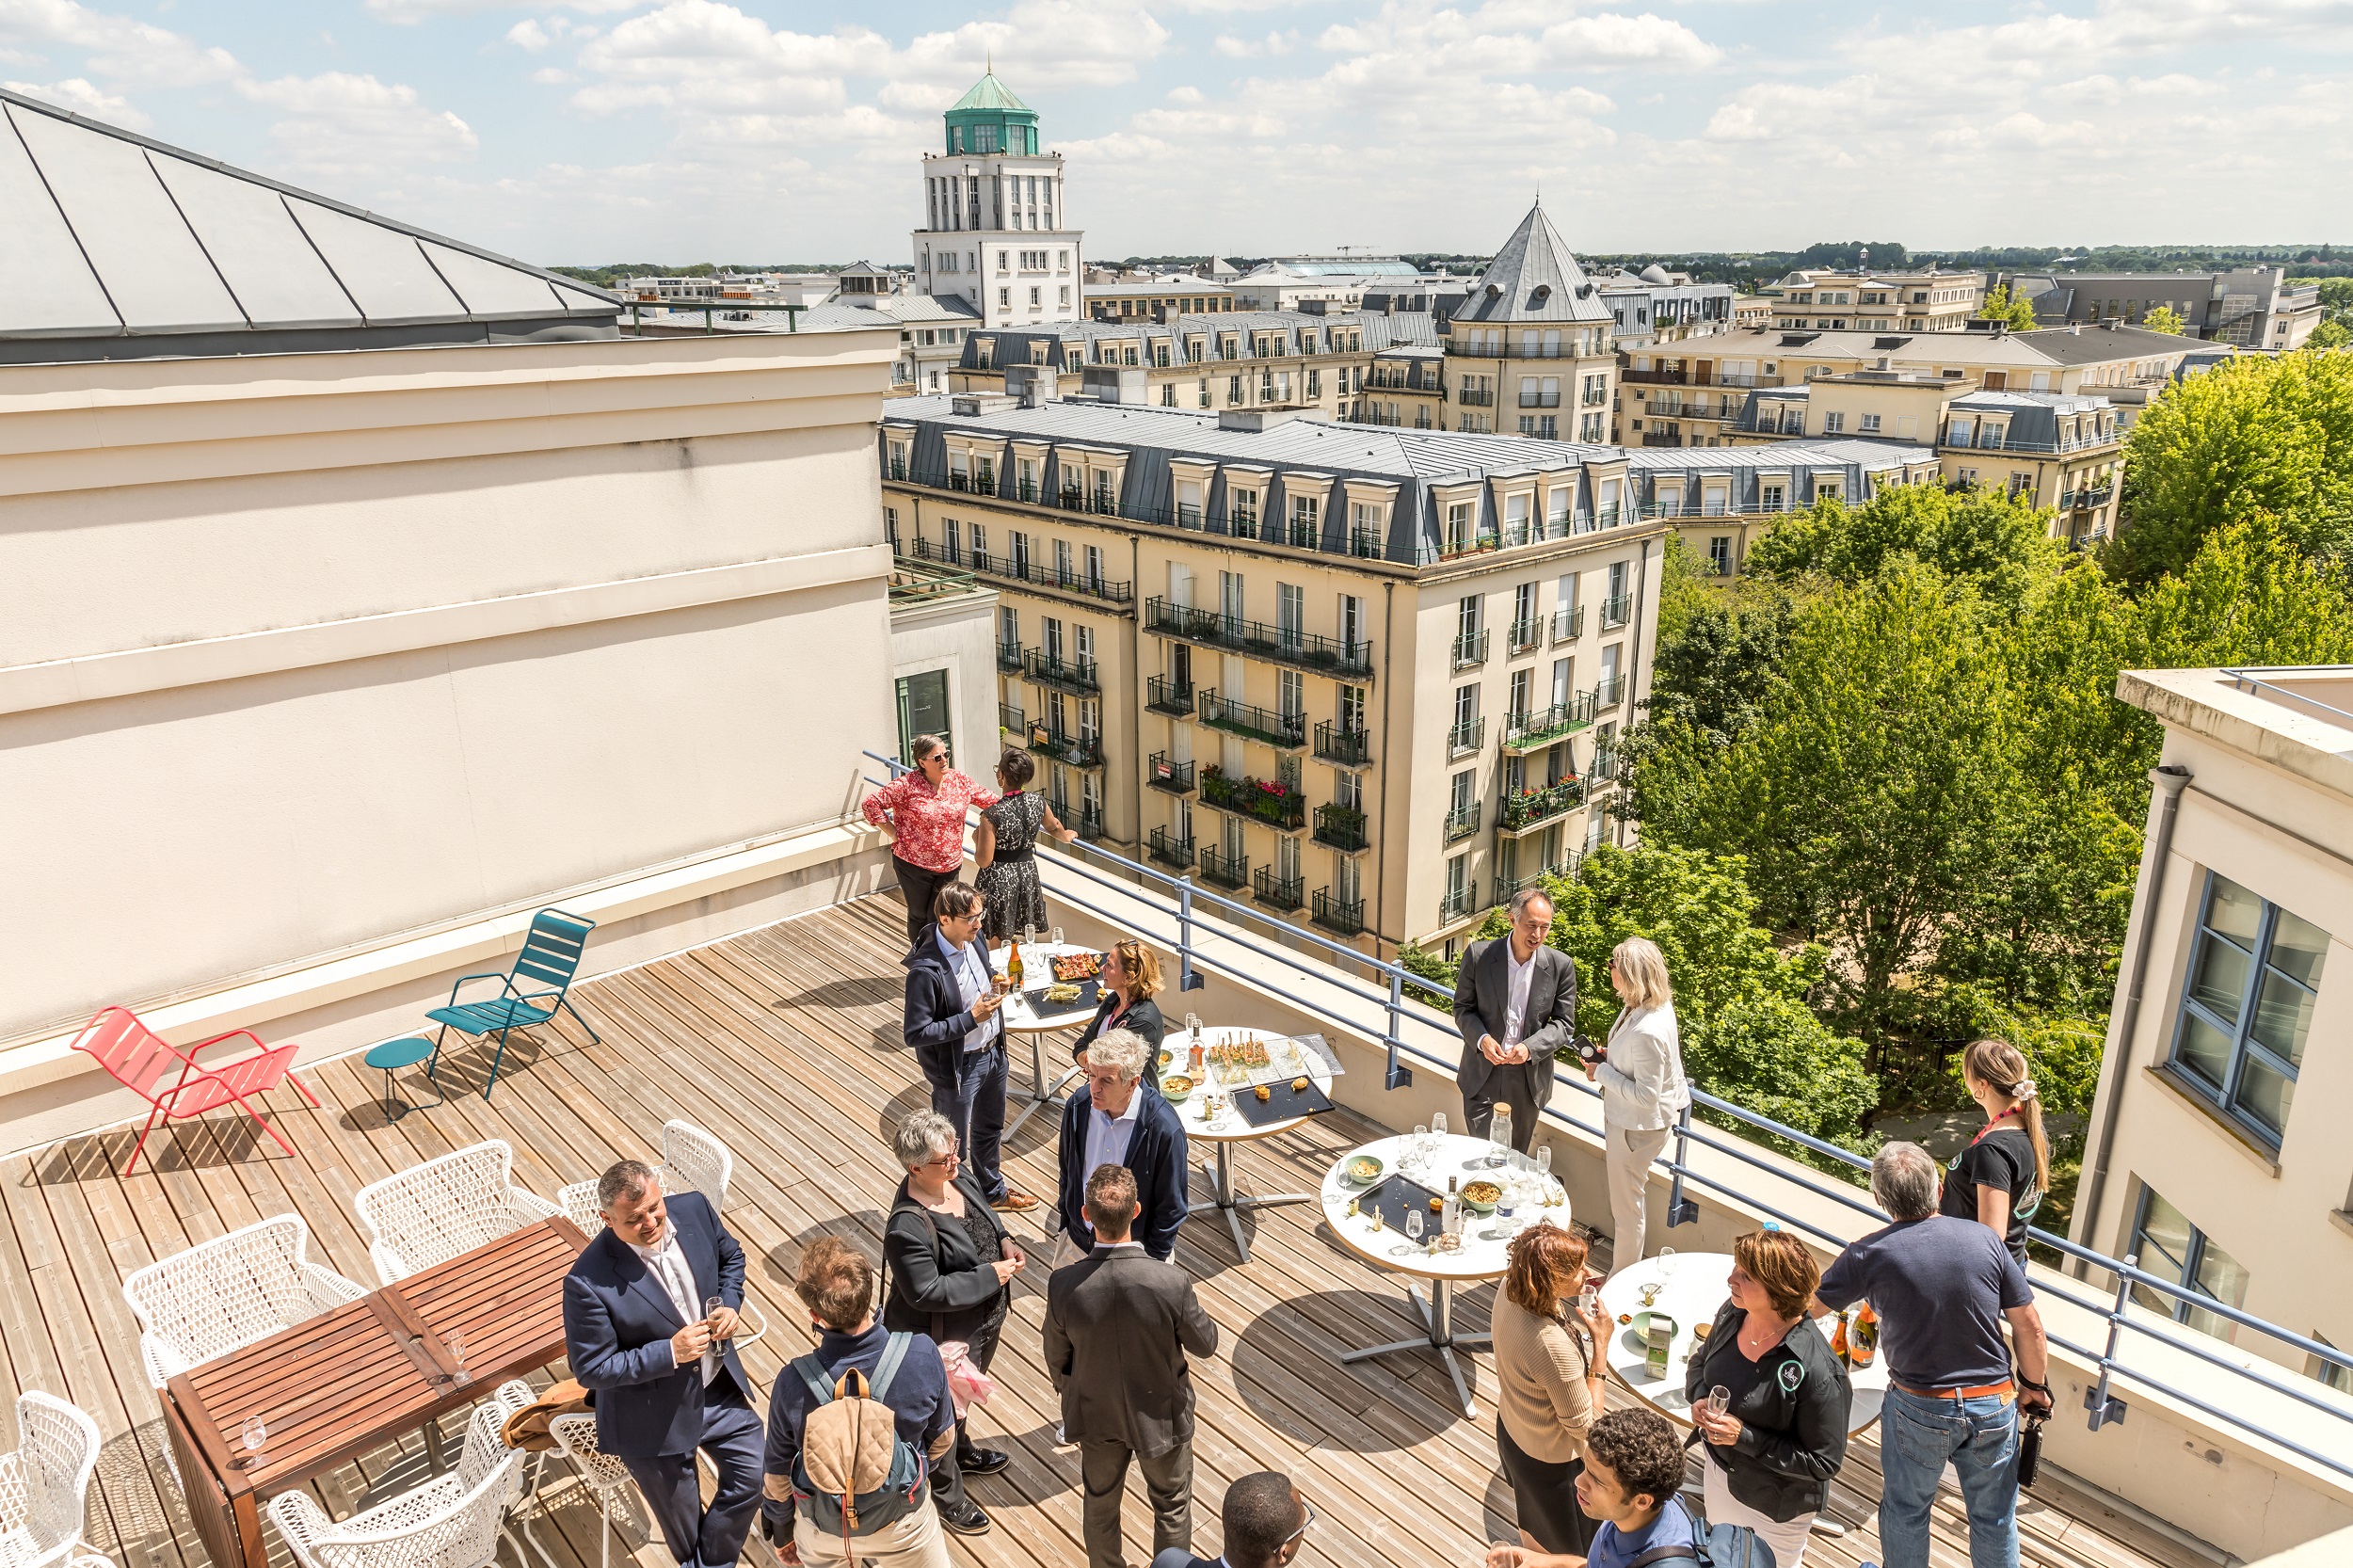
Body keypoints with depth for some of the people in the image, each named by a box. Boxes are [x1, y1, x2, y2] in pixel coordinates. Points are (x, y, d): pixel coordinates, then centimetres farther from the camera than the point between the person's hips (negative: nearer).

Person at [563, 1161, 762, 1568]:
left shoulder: (693, 1209, -16)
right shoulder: (589, 1283, -30)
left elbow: (730, 1257, 5)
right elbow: (590, 1370, -20)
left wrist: (730, 1305, -12)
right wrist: (670, 1353, -29)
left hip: (719, 1388, 4)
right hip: (653, 1421, -4)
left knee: (755, 1474, 14)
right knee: (682, 1522, 18)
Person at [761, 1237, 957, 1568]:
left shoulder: (793, 1383, -30)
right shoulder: (922, 1353, -30)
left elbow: (778, 1473, -11)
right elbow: (942, 1440, -11)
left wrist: (782, 1531, 9)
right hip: (903, 1525, 0)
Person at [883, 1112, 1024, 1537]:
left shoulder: (958, 1176, -12)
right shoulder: (908, 1227, -36)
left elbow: (984, 1213, 10)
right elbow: (927, 1292, -32)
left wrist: (1004, 1242, -8)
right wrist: (990, 1276, -27)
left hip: (982, 1319, 8)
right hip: (943, 1338, -8)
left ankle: (962, 1452, 59)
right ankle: (945, 1495, 41)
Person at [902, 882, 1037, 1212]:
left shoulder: (975, 939, -8)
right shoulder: (925, 971, -31)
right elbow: (916, 1034, -27)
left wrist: (995, 983, -10)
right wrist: (971, 1018, -29)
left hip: (992, 1052, 8)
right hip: (957, 1068, -8)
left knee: (990, 1129, 29)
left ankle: (992, 1191, 52)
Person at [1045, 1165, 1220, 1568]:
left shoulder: (1063, 1285, -28)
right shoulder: (1171, 1282, -34)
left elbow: (1057, 1358, -9)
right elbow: (1205, 1344, -15)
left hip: (1095, 1415, 2)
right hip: (1161, 1416, -2)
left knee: (1100, 1505, 28)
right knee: (1172, 1507, 25)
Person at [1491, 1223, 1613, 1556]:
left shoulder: (1510, 1289, -19)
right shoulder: (1554, 1347, -43)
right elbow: (1586, 1425, -27)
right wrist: (1600, 1344, -28)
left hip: (1511, 1427, 7)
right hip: (1551, 1462, -7)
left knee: (1532, 1518, 36)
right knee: (1566, 1552, 22)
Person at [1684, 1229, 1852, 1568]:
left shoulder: (1816, 1370, -34)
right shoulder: (1732, 1315, -14)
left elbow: (1824, 1462, -25)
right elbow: (1699, 1363, 6)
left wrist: (1745, 1437, -30)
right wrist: (1699, 1398, -15)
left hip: (1775, 1507, -6)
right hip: (1720, 1475, 6)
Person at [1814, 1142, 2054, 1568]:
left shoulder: (1871, 1254, -16)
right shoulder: (1985, 1240, -11)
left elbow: (1808, 1307, -6)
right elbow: (2030, 1326, -4)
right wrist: (2035, 1386, 12)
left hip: (1919, 1409, -2)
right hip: (1993, 1406, 3)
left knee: (1905, 1512, 20)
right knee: (1995, 1517, 22)